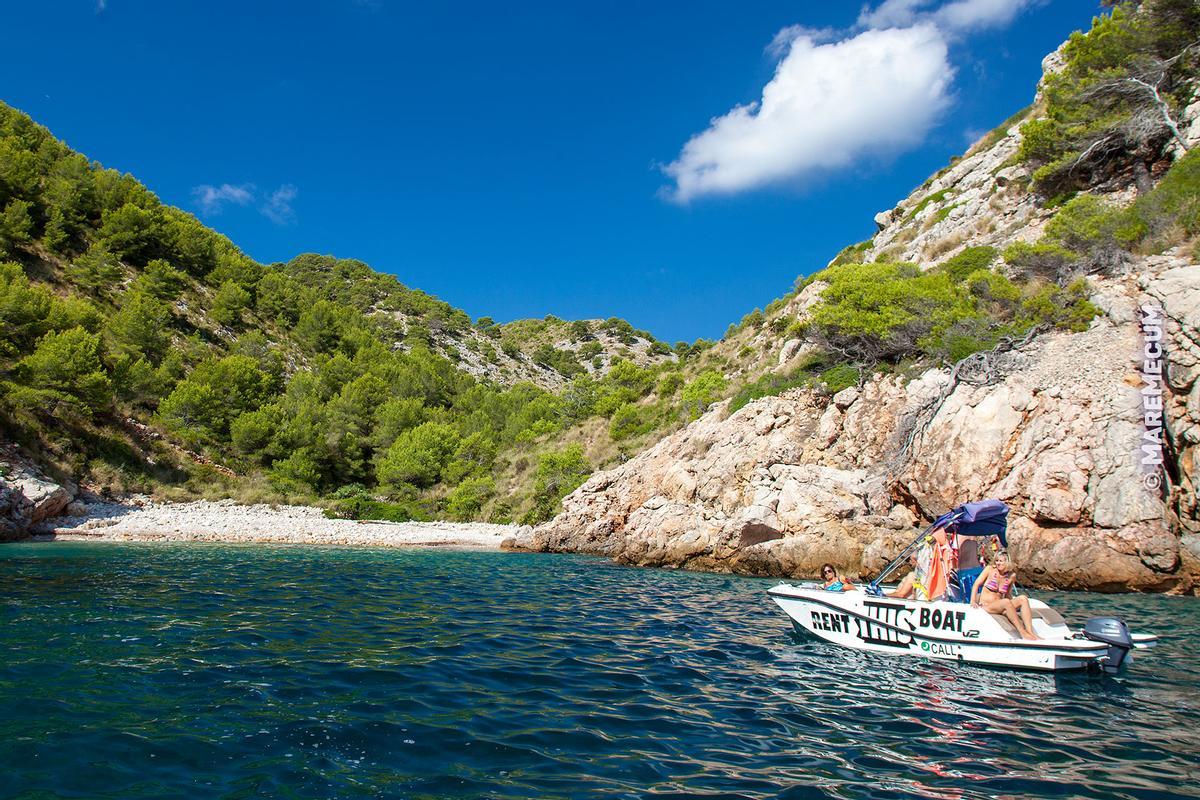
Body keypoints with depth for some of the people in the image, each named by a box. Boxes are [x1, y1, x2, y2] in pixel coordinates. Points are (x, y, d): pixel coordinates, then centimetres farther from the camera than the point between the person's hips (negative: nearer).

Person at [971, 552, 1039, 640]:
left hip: (1000, 606, 4)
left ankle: (1030, 632, -29)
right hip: (986, 606, -4)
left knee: (1023, 598, -19)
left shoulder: (1011, 576, 6)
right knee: (1006, 602, -33)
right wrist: (973, 601, -11)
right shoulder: (990, 569, -3)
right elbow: (976, 584, -2)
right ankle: (1022, 633, -31)